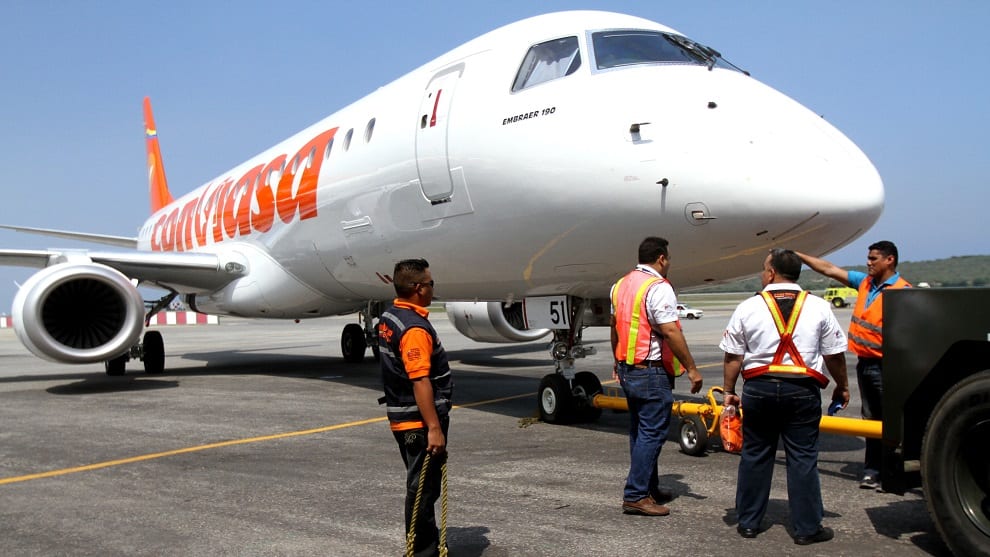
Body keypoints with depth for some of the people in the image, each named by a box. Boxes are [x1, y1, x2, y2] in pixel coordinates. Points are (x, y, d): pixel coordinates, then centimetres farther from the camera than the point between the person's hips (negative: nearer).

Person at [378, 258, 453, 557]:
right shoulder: (415, 328, -22)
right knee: (423, 489, 1)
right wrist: (434, 428, -25)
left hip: (401, 418, 10)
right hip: (420, 423, -10)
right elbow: (420, 382, -27)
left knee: (420, 487, 20)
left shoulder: (388, 317, 9)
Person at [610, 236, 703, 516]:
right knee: (652, 433, -4)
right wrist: (691, 368, -14)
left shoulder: (620, 285, 12)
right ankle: (635, 495, -2)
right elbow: (671, 331, -20)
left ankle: (649, 488, 27)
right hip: (651, 371, -9)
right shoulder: (658, 288, -15)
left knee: (640, 431, 16)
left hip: (626, 368, 9)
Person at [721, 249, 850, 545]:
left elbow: (733, 356, 0)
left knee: (755, 456, 11)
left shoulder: (748, 307, -1)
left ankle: (748, 522, 20)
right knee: (803, 459, 6)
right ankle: (807, 528, 13)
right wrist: (842, 387, 19)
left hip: (759, 388, 1)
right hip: (802, 390, 0)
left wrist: (729, 391, 9)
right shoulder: (819, 307, 1)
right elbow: (835, 354, 5)